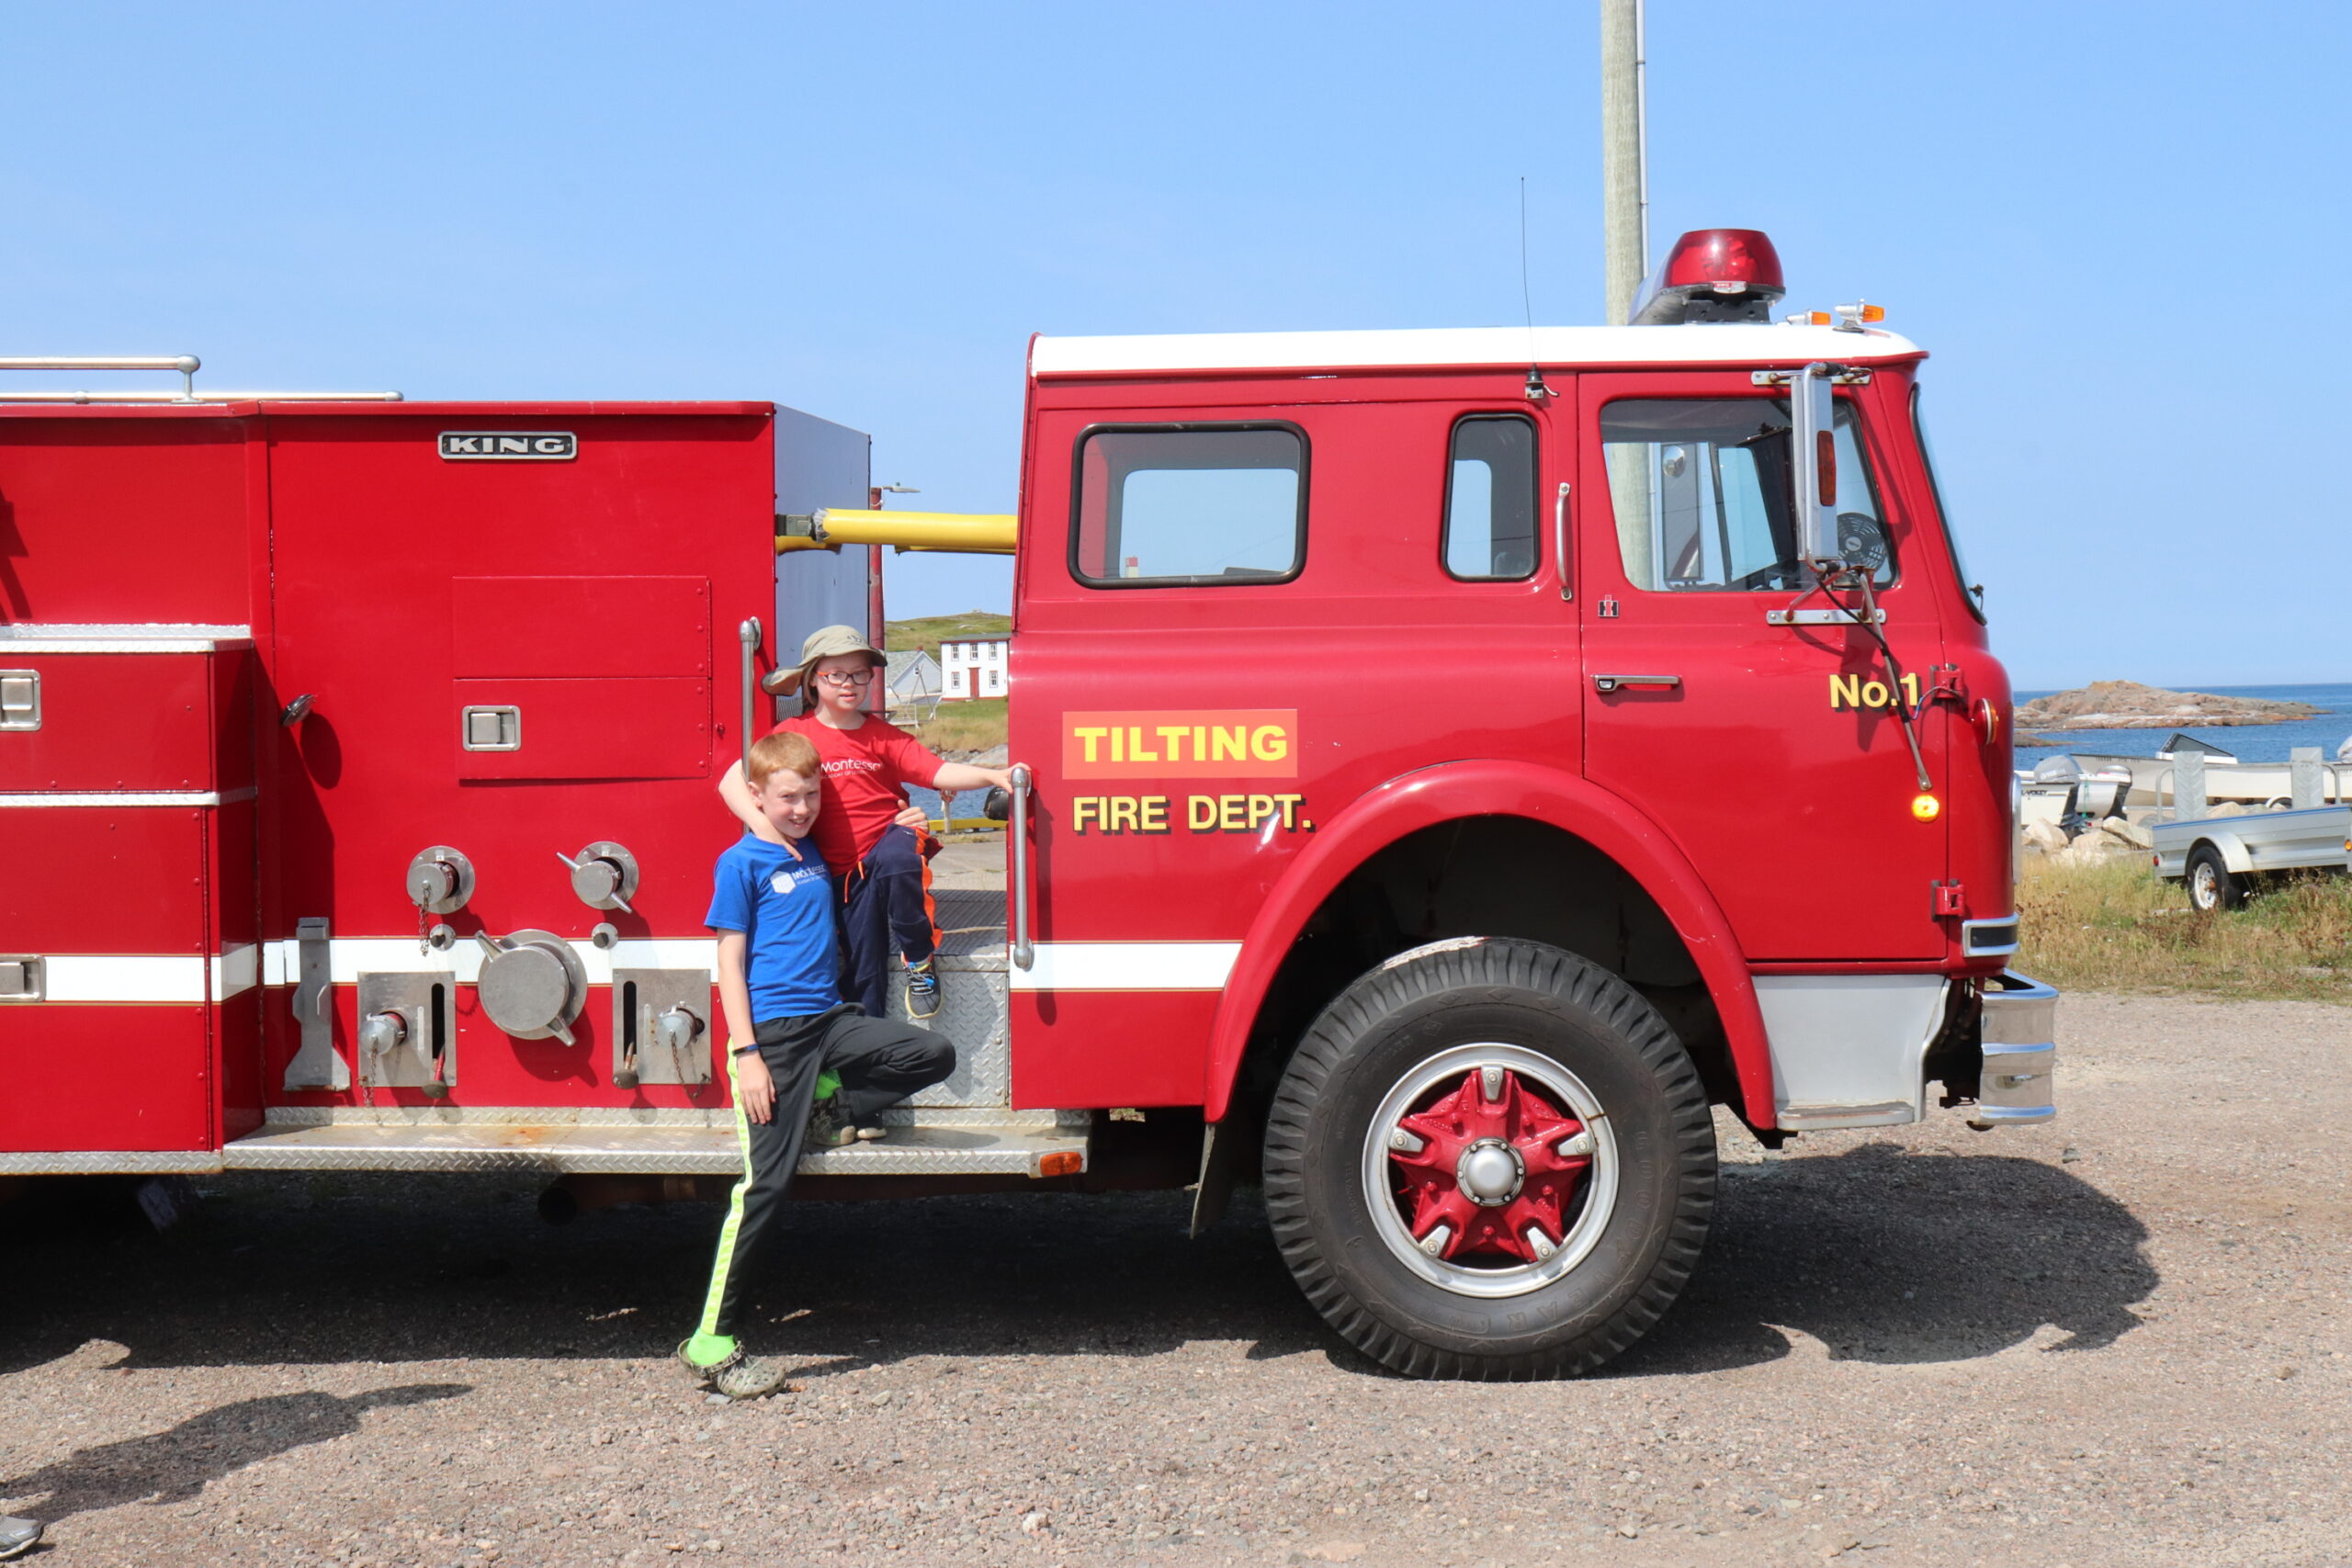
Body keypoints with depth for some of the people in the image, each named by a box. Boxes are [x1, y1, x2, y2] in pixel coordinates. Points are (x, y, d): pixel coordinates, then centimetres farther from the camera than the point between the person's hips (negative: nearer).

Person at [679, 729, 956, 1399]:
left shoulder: (815, 855, 15)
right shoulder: (741, 863, -3)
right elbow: (730, 962, -7)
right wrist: (746, 1054, -14)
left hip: (831, 1020, 6)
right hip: (772, 1030, -6)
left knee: (935, 1054, -10)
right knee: (765, 1184, -9)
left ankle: (830, 1111, 5)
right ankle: (711, 1343, -5)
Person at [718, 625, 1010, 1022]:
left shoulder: (882, 735, 5)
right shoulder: (795, 733, 1)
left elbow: (938, 772, -7)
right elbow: (733, 781, -7)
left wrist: (992, 775, -25)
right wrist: (761, 824, -26)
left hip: (890, 843, -1)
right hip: (846, 875, 1)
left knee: (895, 858, -37)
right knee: (863, 971, -4)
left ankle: (919, 959, -18)